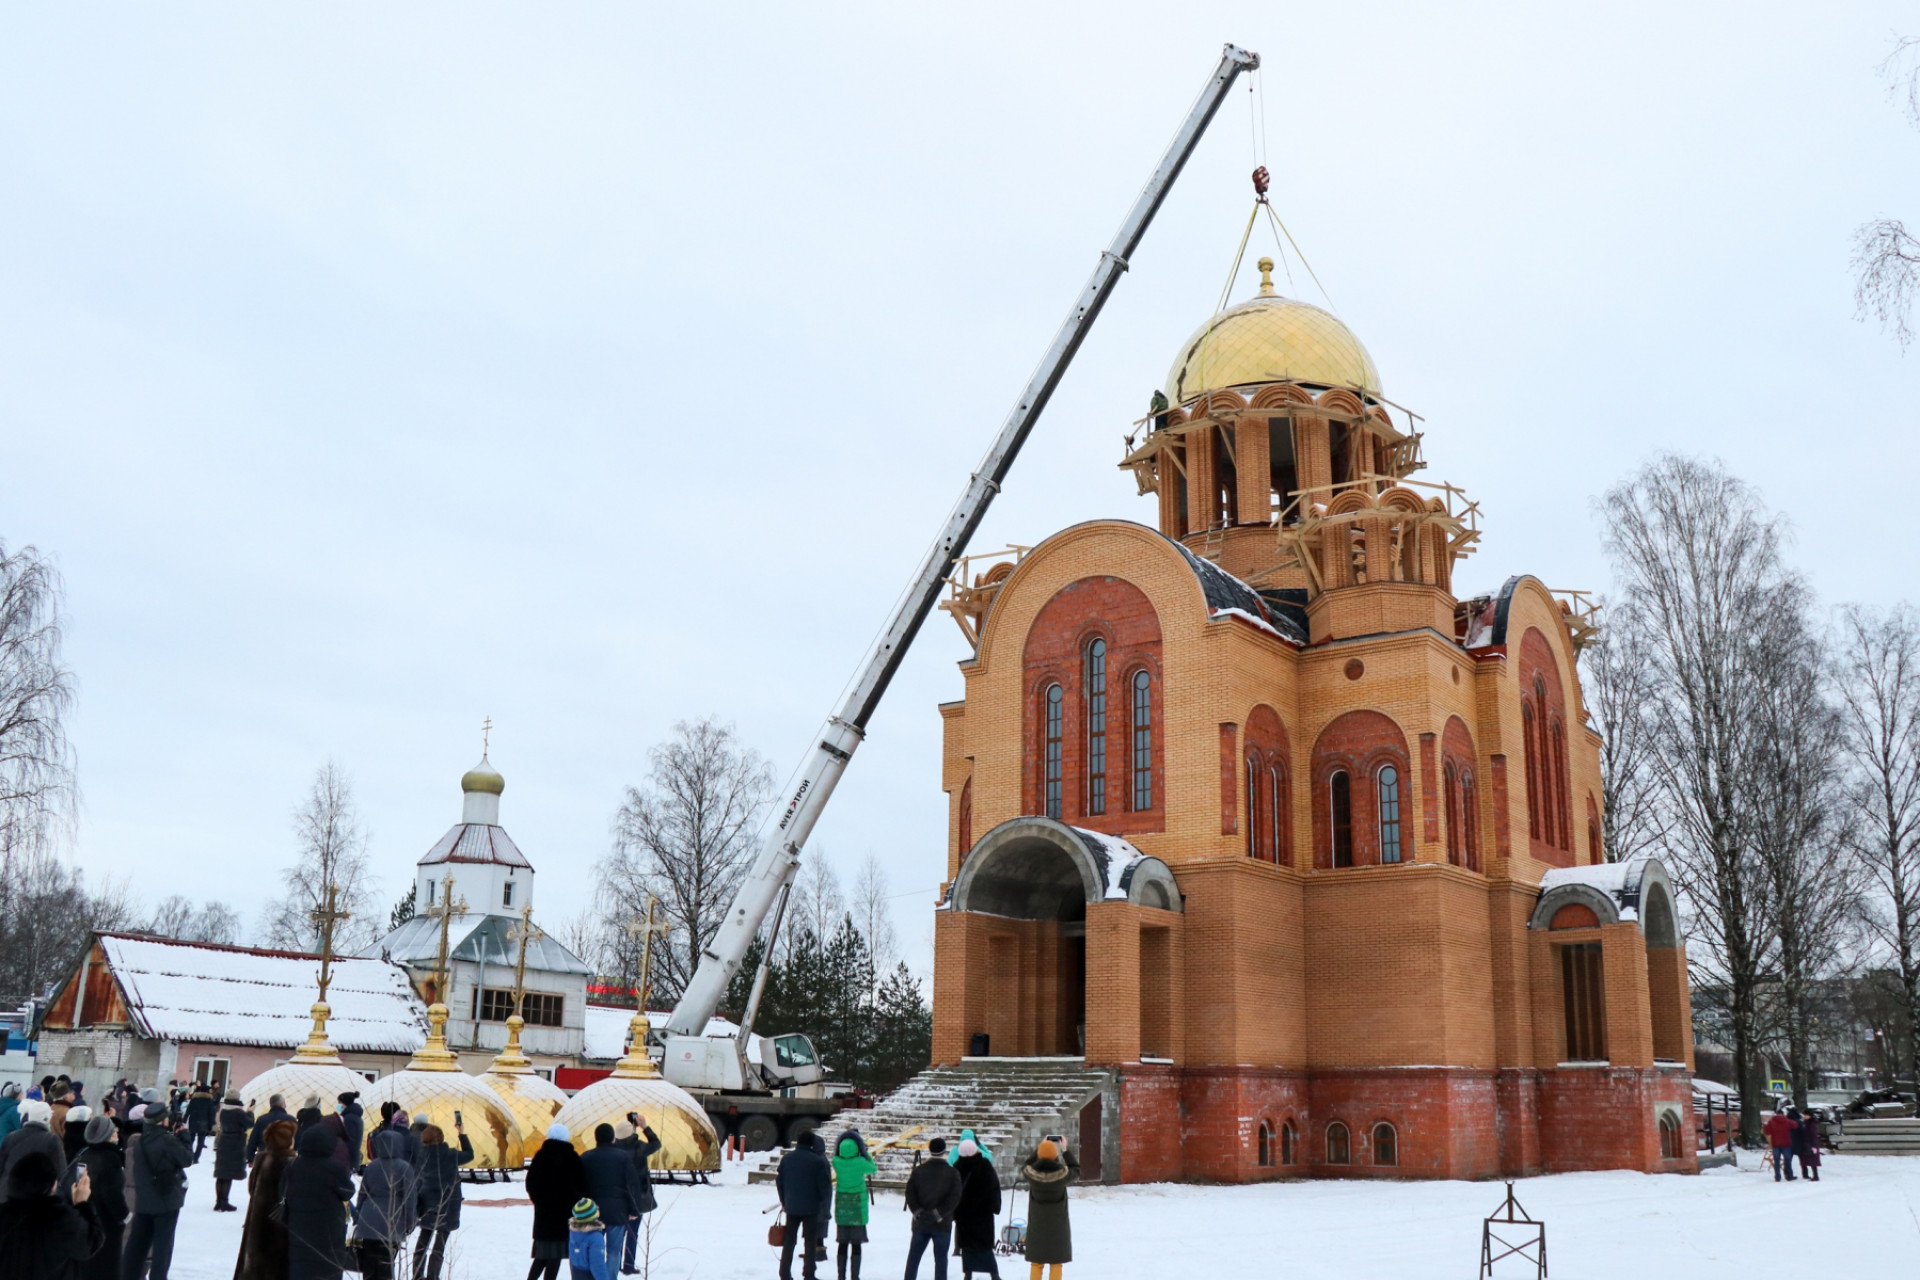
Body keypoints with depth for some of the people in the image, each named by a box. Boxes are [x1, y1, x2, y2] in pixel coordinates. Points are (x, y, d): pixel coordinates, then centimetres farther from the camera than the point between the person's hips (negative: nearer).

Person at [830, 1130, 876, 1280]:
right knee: (856, 1244, 3)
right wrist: (865, 1152, 11)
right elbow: (874, 1169, 2)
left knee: (842, 1243, 10)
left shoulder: (837, 1162, -9)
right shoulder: (860, 1162, -16)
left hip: (841, 1207, 3)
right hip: (858, 1206, -3)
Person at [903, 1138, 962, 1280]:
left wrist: (917, 1211, -7)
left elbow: (909, 1193, -4)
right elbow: (954, 1198, -13)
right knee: (940, 1258, 4)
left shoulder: (918, 1170, 2)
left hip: (920, 1222, 2)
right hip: (942, 1225, -2)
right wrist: (939, 1214, -14)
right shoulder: (952, 1173, -4)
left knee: (913, 1257, 12)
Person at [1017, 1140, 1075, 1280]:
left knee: (1036, 1263, 13)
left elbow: (1023, 1171, 9)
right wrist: (1065, 1151, 9)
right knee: (1056, 1263, 10)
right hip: (1057, 1223, -1)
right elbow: (1076, 1169, 2)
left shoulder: (1031, 1173, -16)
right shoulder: (1062, 1173, -19)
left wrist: (1037, 1149, 10)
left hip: (1037, 1223, 1)